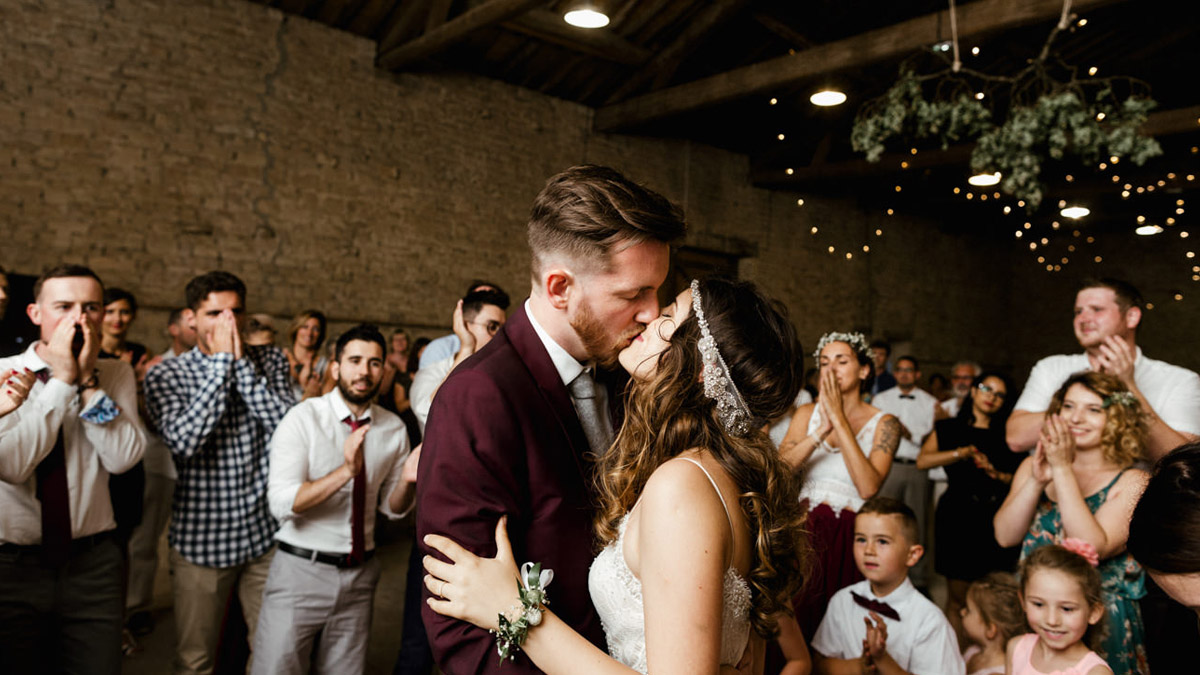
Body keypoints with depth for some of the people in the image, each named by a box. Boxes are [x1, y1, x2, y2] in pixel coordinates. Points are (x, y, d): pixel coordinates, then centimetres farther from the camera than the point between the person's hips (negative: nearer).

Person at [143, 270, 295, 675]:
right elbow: (184, 440, -20)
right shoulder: (164, 376, -3)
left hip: (266, 532, 2)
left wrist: (241, 362, -15)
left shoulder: (271, 361, 3)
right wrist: (221, 362, -17)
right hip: (202, 537, -1)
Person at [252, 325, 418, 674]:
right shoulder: (303, 418, -11)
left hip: (360, 575, 4)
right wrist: (346, 471, -32)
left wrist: (407, 481, -13)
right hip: (301, 570, -4)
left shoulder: (393, 429, 2)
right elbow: (282, 504, -20)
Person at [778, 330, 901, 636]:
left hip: (848, 535, -2)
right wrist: (822, 430, -18)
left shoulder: (883, 424, 0)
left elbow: (868, 487, -17)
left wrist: (840, 420, -16)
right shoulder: (807, 413, 8)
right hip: (804, 529, 2)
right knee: (792, 621, 1)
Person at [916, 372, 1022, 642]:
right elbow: (923, 460, -5)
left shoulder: (1006, 436, 16)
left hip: (996, 518, 2)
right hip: (959, 516, -2)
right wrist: (963, 453, -10)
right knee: (958, 598, 1)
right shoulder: (949, 428, 10)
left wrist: (998, 475, -7)